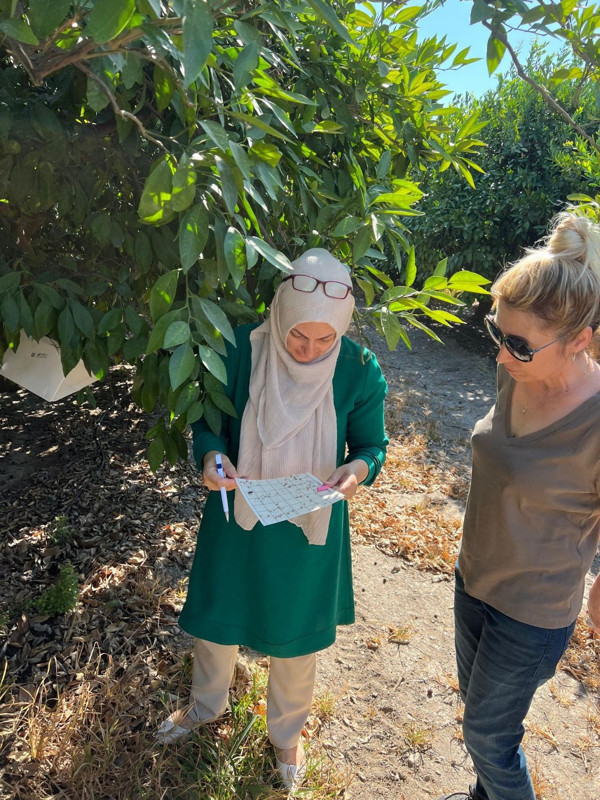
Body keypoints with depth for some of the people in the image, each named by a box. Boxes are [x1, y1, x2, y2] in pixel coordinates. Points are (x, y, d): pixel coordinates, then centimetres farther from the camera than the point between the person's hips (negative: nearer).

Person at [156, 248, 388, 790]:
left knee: (295, 632, 19)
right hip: (238, 512, 1)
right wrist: (210, 455, -27)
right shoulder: (242, 350, -18)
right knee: (216, 613, 22)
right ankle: (206, 704, 58)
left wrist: (360, 468, -28)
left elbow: (372, 444, -5)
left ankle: (287, 731, 53)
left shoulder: (360, 371, -18)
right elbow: (208, 421, -5)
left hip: (310, 526, -1)